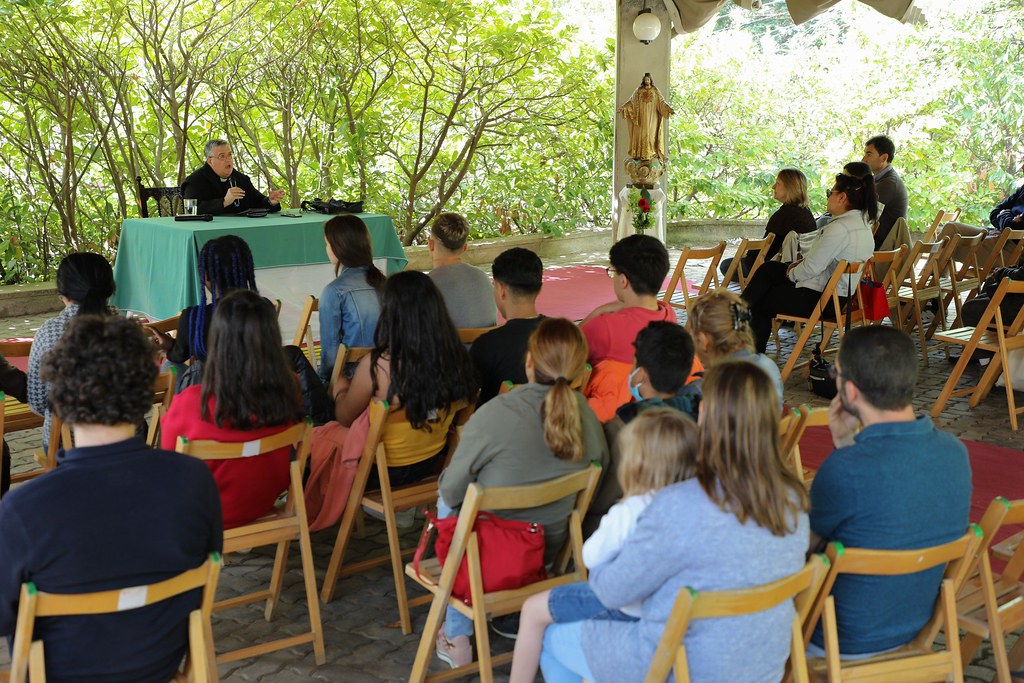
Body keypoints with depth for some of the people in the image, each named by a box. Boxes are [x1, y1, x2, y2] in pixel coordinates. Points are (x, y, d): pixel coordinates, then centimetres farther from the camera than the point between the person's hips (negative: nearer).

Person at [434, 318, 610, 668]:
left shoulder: (494, 415, -27)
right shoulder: (586, 415, -13)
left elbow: (451, 491, -17)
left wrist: (446, 486, 7)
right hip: (551, 549, 5)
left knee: (447, 500, 28)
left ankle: (457, 639, 32)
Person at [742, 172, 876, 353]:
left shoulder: (840, 228, -25)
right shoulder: (862, 223, 7)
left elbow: (812, 268, -23)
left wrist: (792, 274, -4)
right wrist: (801, 262, 8)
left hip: (823, 297, -10)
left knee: (760, 304, 8)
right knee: (769, 269, 16)